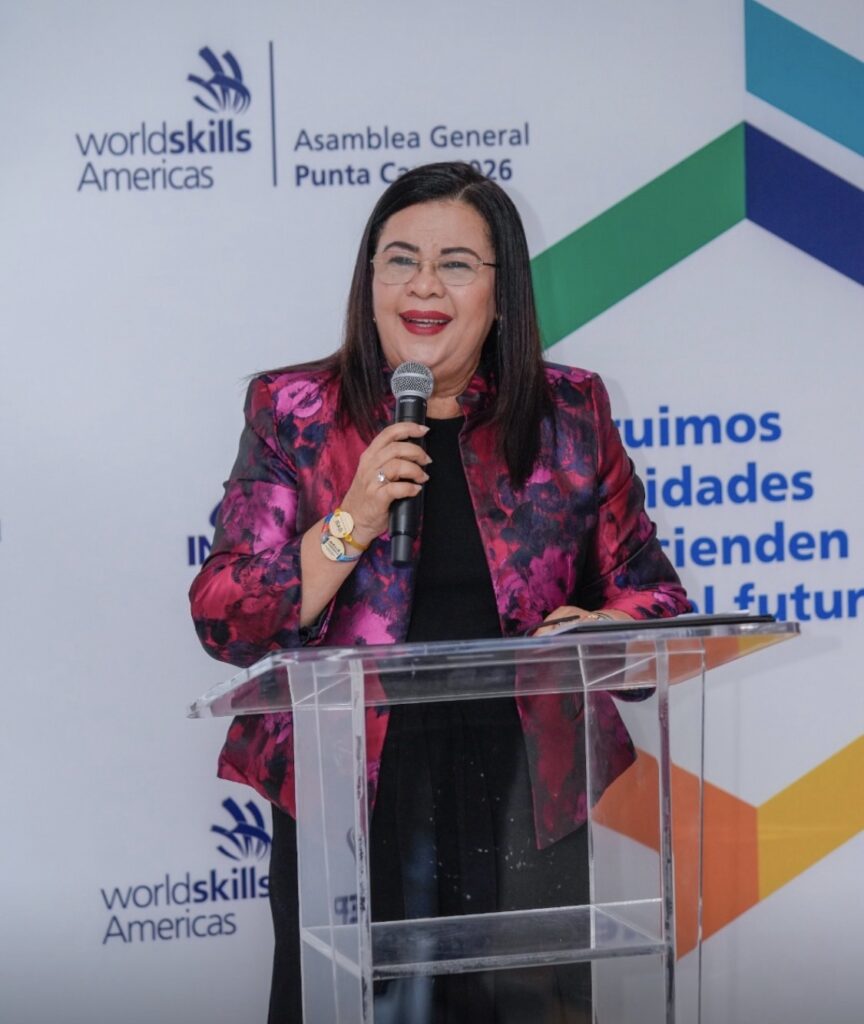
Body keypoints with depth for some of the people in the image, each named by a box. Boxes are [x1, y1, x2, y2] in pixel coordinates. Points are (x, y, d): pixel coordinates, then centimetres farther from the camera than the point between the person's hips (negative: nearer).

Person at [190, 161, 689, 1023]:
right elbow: (225, 621, -3)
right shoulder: (292, 413, 1)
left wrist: (597, 631, -11)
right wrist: (351, 524, -16)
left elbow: (650, 588, 12)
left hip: (525, 793, 2)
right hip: (354, 795, -1)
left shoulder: (568, 412, 5)